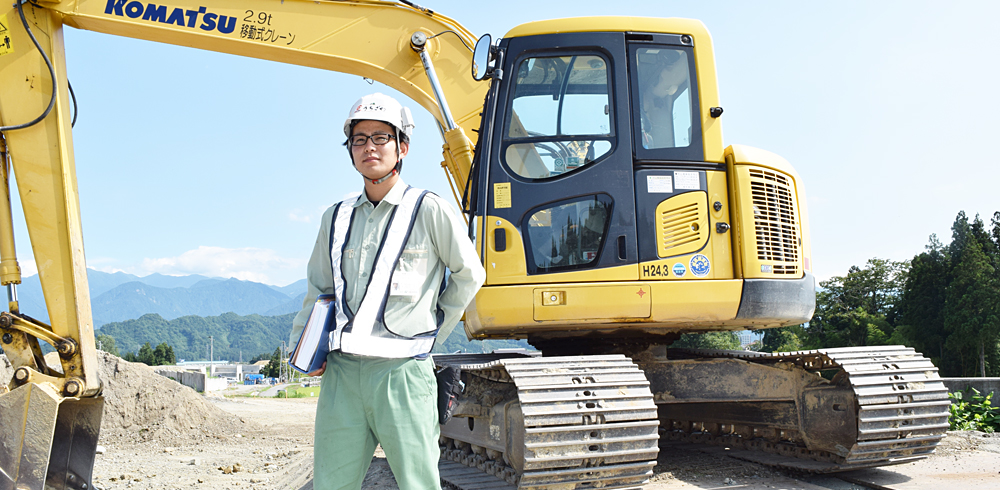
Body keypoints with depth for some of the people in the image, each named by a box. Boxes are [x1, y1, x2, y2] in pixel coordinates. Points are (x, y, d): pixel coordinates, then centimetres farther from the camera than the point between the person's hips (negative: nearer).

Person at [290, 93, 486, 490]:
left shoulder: (428, 211, 0)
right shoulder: (337, 218, 13)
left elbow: (469, 275, 9)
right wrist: (302, 343, 10)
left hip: (402, 372, -4)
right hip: (341, 372, 4)